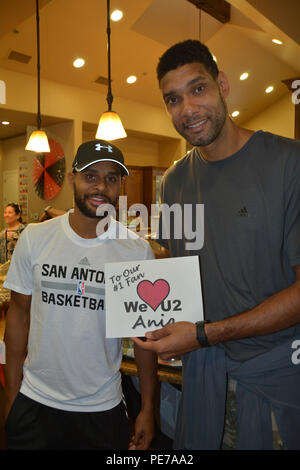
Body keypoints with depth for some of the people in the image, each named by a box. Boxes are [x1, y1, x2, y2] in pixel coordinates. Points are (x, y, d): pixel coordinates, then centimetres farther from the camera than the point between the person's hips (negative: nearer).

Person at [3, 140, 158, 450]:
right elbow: (19, 314, 1)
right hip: (33, 401, 1)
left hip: (102, 407, 0)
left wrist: (148, 409, -1)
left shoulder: (138, 250, -10)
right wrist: (11, 395, 2)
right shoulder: (34, 238, -6)